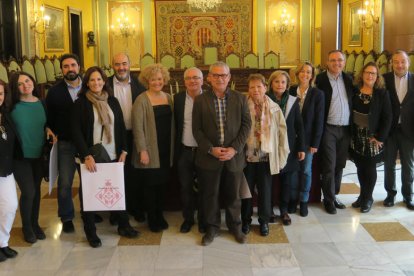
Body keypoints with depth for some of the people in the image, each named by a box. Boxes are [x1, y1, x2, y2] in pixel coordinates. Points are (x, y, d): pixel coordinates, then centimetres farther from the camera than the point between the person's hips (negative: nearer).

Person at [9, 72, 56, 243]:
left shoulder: (41, 103, 2)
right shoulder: (12, 105, -12)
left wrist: (48, 129, -4)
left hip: (39, 154, 4)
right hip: (20, 156, -4)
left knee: (36, 190, 15)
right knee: (28, 192, -6)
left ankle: (35, 224, 33)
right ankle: (27, 227, 18)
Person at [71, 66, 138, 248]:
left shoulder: (113, 101, 7)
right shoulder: (80, 103, -4)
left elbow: (121, 127, 9)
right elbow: (76, 131, -9)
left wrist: (123, 150, 1)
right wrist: (86, 156, -16)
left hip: (113, 156, 3)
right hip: (91, 157, -3)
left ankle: (123, 225, 23)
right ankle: (90, 232, 19)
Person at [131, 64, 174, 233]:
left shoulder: (168, 98, 8)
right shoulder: (142, 100, -9)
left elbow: (172, 123, 11)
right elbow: (137, 127, -13)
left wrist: (173, 147, 8)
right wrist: (142, 150, -17)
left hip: (166, 150, 5)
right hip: (150, 150, -5)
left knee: (163, 183, 12)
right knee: (151, 184, 5)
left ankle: (160, 215, 28)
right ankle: (152, 219, 19)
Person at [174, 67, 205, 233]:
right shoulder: (178, 99, 1)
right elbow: (175, 126, 3)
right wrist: (175, 151, 1)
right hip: (184, 151, 2)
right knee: (186, 187, 11)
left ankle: (202, 219, 27)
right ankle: (188, 218, 28)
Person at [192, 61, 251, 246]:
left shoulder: (240, 99, 1)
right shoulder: (200, 100, -1)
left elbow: (246, 125, -1)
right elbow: (197, 129, -3)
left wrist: (234, 149, -12)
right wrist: (210, 149, -14)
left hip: (234, 156, 1)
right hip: (208, 157, 0)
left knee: (233, 195, 13)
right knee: (210, 195, 10)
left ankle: (235, 226, 32)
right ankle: (212, 227, 27)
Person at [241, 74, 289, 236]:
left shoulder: (274, 109, -4)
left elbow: (282, 133, -1)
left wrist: (282, 157, -2)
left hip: (266, 157, 1)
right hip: (247, 156, 0)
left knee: (265, 190, 11)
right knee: (247, 189, 12)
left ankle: (264, 221, 29)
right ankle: (246, 220, 30)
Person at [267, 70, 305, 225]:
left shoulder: (293, 101, 3)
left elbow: (299, 125, 4)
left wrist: (301, 147, 0)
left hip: (289, 147, 2)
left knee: (288, 180, 5)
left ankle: (284, 211, 19)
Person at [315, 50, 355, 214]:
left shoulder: (348, 79, 9)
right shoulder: (320, 79, -7)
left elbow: (354, 101, 14)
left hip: (345, 129, 5)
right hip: (328, 129, -5)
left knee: (339, 165, 12)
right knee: (329, 166, 1)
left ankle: (334, 195, 25)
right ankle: (329, 199, 13)